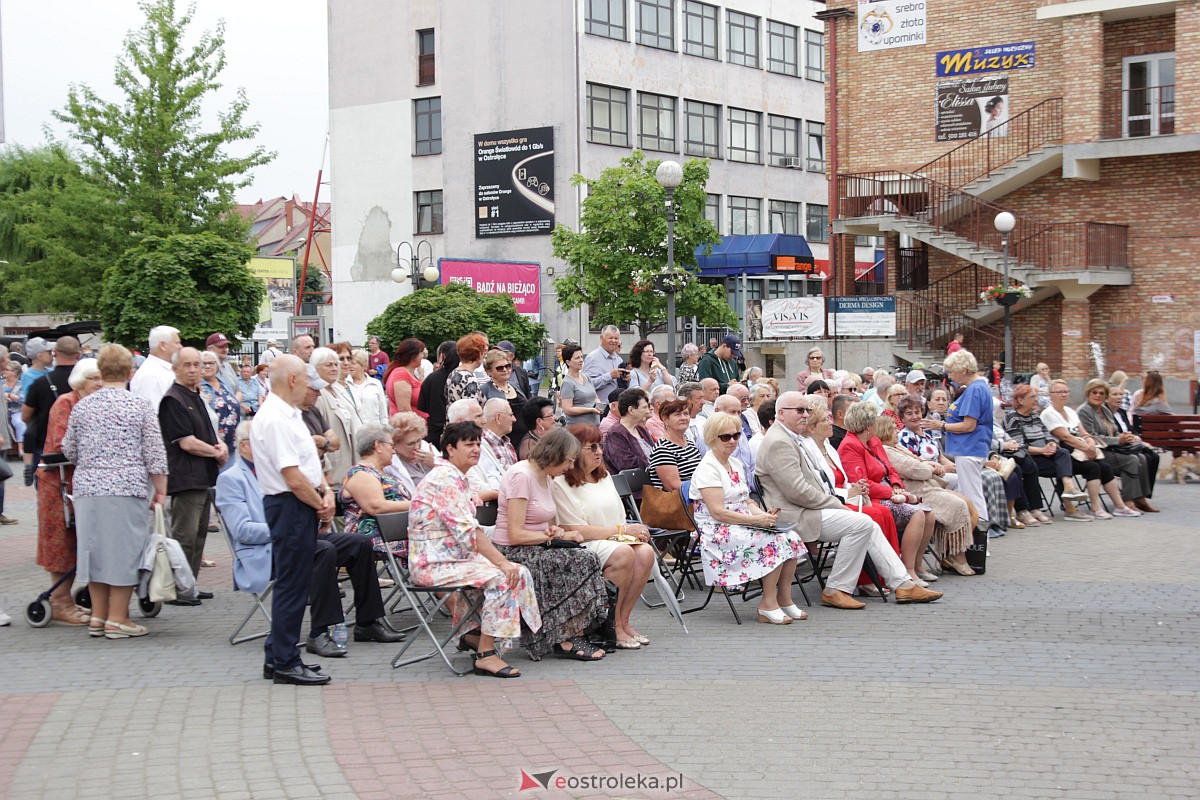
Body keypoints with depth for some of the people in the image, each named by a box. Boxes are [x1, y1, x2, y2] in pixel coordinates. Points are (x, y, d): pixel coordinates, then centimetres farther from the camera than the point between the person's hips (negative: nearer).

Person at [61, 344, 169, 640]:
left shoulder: (82, 407, 6)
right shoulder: (140, 407, -4)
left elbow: (69, 451, 14)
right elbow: (155, 455, -4)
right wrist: (160, 491, 3)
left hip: (87, 488, 4)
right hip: (126, 488, -4)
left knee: (95, 547, 11)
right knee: (124, 549, 2)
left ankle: (98, 616, 18)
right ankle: (117, 618, 4)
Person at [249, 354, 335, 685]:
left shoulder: (288, 414, 14)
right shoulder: (276, 419, -20)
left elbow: (309, 461, 19)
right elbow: (293, 477, -23)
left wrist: (325, 491, 2)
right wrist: (321, 504, -10)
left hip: (301, 506, 11)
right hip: (290, 506, -11)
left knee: (293, 583, 16)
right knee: (292, 585, -3)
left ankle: (279, 654, 25)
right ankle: (286, 662, 4)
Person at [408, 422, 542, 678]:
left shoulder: (458, 479, 16)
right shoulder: (445, 479, -17)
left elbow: (470, 532, 15)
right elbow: (467, 531, -23)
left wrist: (500, 560, 3)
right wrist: (501, 562, -22)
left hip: (456, 557, 10)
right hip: (434, 564, -10)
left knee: (519, 572, 0)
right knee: (499, 578, -24)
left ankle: (475, 633, 11)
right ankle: (486, 655, -18)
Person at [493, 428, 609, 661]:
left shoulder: (545, 477, 14)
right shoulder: (521, 476, -16)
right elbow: (516, 535, -21)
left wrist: (555, 531, -3)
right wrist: (558, 535, -14)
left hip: (536, 552, 9)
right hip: (513, 555, -9)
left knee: (586, 560, -15)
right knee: (583, 562, -21)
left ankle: (573, 636, -16)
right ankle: (567, 640, -16)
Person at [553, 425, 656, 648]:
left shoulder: (604, 476, 18)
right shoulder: (560, 484, -8)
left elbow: (620, 518, 19)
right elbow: (576, 531, -15)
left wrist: (633, 530, -6)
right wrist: (622, 530, -13)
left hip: (617, 539, 7)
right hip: (583, 546, -7)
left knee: (646, 552, -23)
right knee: (623, 553, -33)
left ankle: (624, 619, -13)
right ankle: (612, 627, -21)